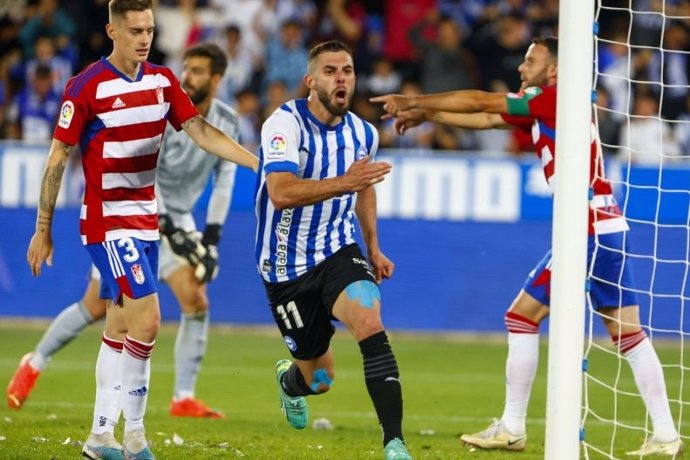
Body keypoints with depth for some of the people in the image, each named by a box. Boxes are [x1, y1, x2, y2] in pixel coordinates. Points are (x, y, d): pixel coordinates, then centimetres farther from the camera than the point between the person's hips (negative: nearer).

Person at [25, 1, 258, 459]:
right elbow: (57, 159, -9)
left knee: (120, 328, 10)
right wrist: (43, 230, -7)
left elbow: (200, 131, 3)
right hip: (106, 221, -7)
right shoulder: (87, 87, -14)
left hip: (146, 219, 7)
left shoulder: (163, 80, 4)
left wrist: (259, 162, -9)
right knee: (147, 319, -15)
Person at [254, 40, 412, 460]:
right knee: (319, 381, 7)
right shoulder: (285, 124, -19)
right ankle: (290, 379, 48)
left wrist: (373, 248, 19)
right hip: (287, 264, -3)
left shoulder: (363, 134, 1)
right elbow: (281, 193, -33)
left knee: (370, 322, -28)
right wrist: (344, 182, -43)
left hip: (337, 252, 3)